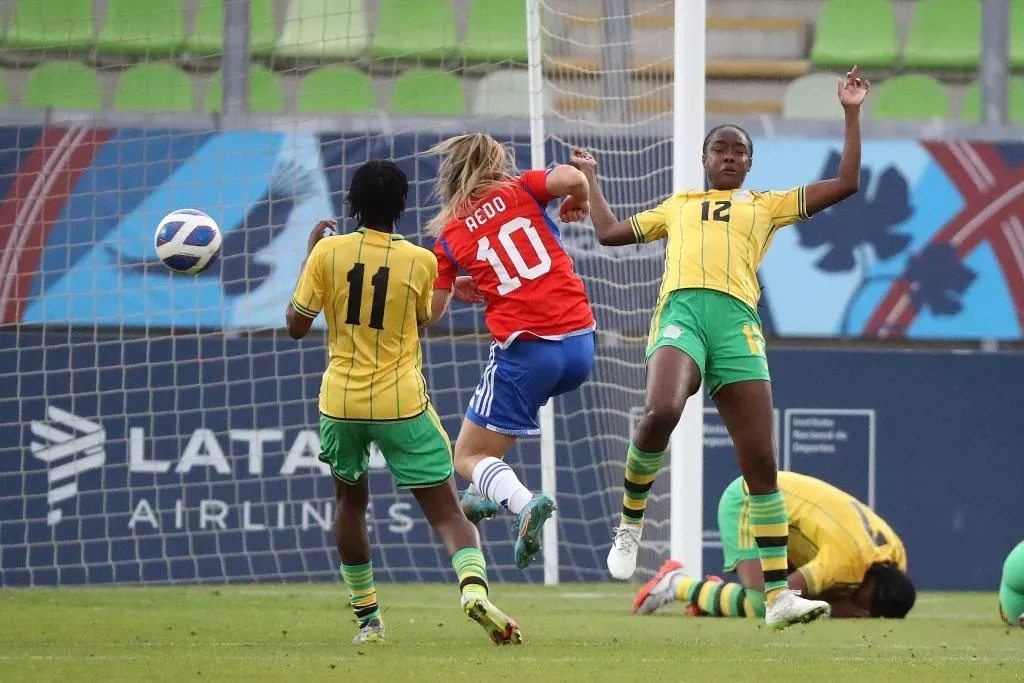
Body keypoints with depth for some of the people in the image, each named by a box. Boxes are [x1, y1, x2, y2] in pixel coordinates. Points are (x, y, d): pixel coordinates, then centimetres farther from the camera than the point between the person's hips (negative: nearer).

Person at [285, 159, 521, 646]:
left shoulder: (329, 252, -6)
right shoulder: (420, 261, -5)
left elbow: (296, 326, 1)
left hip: (341, 401, 1)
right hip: (402, 404, -1)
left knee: (350, 501, 24)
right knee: (447, 513, -1)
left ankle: (366, 616, 24)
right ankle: (474, 586, -28)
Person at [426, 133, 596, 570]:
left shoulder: (449, 236, 6)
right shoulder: (518, 191, 6)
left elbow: (428, 312, 8)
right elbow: (571, 178, -12)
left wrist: (455, 286, 28)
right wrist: (578, 202, 10)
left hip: (526, 350, -4)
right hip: (580, 345, 4)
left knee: (469, 456, 4)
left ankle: (523, 501, -26)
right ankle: (489, 493, 28)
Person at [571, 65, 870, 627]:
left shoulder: (766, 205, 27)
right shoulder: (677, 206, 31)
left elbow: (846, 183, 26)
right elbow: (610, 233, 38)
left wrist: (852, 114, 25)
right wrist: (590, 179, 47)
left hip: (738, 323, 1)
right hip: (681, 312, 0)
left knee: (761, 465, -6)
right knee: (660, 412, -33)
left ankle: (777, 594, -7)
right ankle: (630, 521, -8)